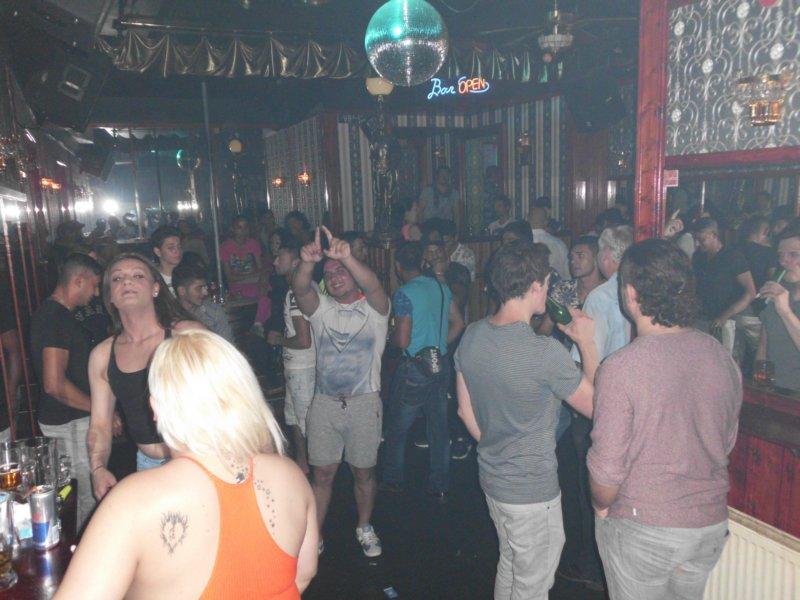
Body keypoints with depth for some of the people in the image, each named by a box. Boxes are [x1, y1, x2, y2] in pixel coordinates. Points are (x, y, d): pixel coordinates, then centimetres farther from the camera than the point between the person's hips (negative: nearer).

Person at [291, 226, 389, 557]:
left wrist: (347, 258, -47)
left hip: (364, 403, -1)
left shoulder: (374, 308, -4)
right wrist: (307, 263, -41)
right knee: (322, 474, 8)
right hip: (324, 403, 2)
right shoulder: (320, 307, 4)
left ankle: (365, 528, 36)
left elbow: (373, 285, -28)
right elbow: (300, 290, -18)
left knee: (364, 471, 13)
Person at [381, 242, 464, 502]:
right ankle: (440, 486, 22)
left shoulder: (404, 294, -15)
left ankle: (392, 480, 26)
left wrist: (391, 334, 4)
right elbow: (458, 323, 11)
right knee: (439, 427, 13)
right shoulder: (441, 287, 5)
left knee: (397, 428, 12)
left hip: (415, 368, -6)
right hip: (441, 365, 6)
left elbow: (402, 340, -17)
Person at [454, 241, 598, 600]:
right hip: (533, 490, -7)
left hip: (491, 478, 7)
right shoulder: (546, 353, -28)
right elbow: (595, 406, -12)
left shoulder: (471, 337, -6)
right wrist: (587, 343, -5)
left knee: (509, 565, 28)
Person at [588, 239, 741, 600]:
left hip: (642, 529, -5)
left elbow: (607, 466, -21)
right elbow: (727, 443, 8)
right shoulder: (722, 358, -6)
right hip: (712, 523, 5)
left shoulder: (620, 369, -25)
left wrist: (601, 505, 0)